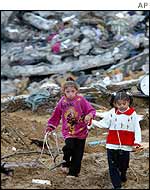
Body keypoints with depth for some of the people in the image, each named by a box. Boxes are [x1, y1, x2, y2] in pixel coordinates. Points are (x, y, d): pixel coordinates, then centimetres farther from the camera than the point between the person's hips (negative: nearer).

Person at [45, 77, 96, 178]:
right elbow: (56, 116, 14)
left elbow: (91, 110, -6)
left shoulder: (81, 100, -6)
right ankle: (66, 162, 6)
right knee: (69, 146, -23)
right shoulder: (62, 102, 3)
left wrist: (89, 116, -28)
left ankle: (73, 172, 19)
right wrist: (50, 126, 14)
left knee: (78, 154, 3)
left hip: (81, 131, -1)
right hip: (68, 131, 1)